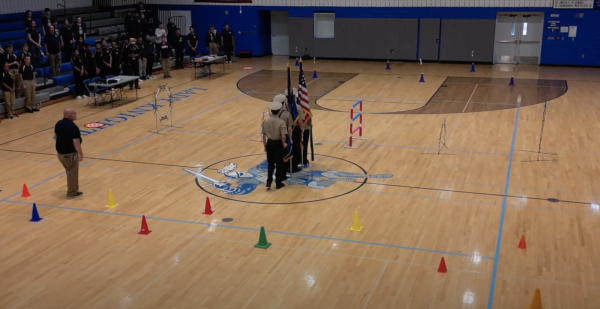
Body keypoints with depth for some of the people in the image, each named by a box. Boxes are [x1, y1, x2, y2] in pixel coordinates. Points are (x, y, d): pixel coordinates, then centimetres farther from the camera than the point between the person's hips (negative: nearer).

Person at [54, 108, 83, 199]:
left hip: (60, 152, 8)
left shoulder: (58, 124, 2)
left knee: (69, 171, 22)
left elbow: (55, 136, 14)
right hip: (70, 153, -8)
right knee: (72, 172, 7)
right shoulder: (73, 127, -25)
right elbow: (76, 142, -25)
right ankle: (72, 192, 18)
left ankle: (72, 189, 33)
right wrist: (80, 154, -17)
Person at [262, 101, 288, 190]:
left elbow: (264, 136, 0)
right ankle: (278, 183, 21)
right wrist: (284, 144, 1)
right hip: (278, 144, -3)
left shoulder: (266, 122, -6)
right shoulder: (281, 122, -16)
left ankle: (269, 182, 9)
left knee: (270, 164, 17)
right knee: (279, 164, 12)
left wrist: (265, 146, 13)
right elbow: (283, 136, -19)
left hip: (269, 143, 3)